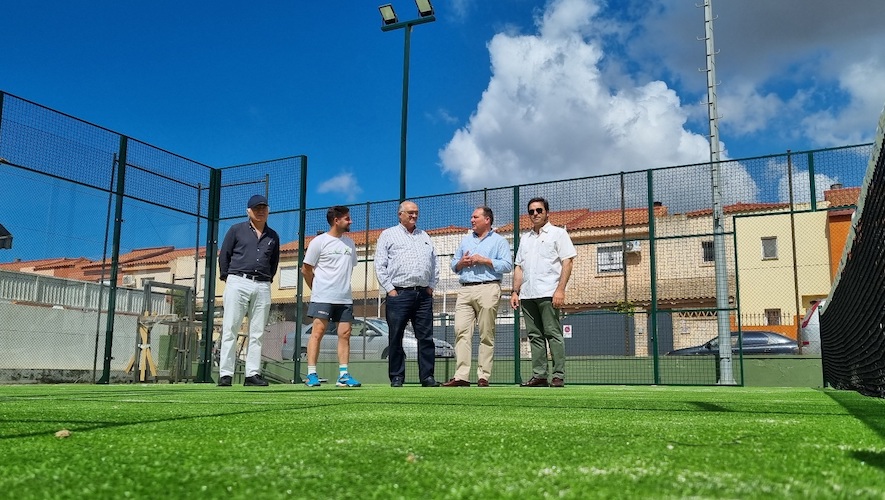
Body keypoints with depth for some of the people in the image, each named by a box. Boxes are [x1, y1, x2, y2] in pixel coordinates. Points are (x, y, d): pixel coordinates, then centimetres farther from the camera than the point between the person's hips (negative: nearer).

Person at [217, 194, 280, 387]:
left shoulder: (273, 236, 16)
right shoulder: (236, 230, 8)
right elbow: (224, 256, 8)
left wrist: (267, 279, 13)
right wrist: (228, 278, 5)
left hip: (263, 287, 3)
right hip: (238, 282, -3)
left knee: (257, 333, 2)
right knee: (230, 330, -5)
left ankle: (252, 374, 6)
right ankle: (225, 374, -4)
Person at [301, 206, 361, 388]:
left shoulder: (349, 243, 15)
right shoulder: (319, 241, -2)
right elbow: (306, 269, 1)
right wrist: (316, 289, 6)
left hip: (345, 298, 6)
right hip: (323, 297, -6)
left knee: (345, 334, 2)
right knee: (318, 332, -7)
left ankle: (343, 375, 6)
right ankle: (311, 374, -4)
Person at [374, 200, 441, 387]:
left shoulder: (425, 237, 21)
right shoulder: (388, 235, 8)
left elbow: (434, 264, 22)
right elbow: (380, 265, 1)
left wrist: (431, 286, 10)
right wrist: (389, 289, -7)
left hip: (423, 295, 4)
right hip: (398, 294, -4)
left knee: (426, 337, 1)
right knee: (396, 338, -1)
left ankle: (427, 376, 6)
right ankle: (396, 377, 6)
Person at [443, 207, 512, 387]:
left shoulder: (499, 241, 9)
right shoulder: (465, 240, 25)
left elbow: (507, 265, -3)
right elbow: (454, 265, 25)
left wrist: (485, 261, -8)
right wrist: (461, 263, 3)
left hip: (488, 289, -4)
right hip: (465, 290, 5)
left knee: (486, 335, -4)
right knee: (461, 331, -7)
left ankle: (483, 376, -1)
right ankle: (461, 376, -9)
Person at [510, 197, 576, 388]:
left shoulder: (558, 233, 5)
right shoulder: (525, 238, 22)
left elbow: (567, 262, -3)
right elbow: (519, 267, 21)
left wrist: (560, 289, -13)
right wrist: (515, 291, 10)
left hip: (548, 293, -6)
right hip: (527, 294, 6)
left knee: (553, 334, -7)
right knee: (535, 336, 6)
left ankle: (558, 376, -4)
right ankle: (539, 375, 10)